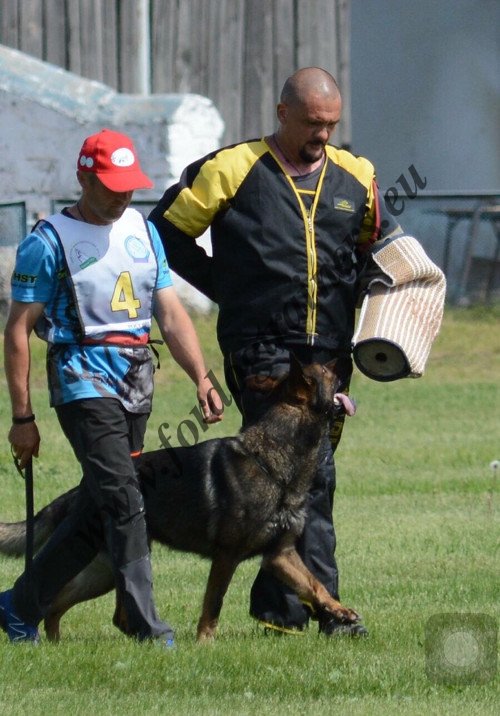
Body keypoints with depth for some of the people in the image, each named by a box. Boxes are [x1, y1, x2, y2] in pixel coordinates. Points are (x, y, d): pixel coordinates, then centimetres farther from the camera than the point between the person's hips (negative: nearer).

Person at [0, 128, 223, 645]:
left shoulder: (143, 230, 15)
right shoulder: (49, 241, -4)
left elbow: (170, 313, 15)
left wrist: (201, 377, 1)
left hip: (137, 383, 7)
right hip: (84, 382, -7)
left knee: (99, 509, 7)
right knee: (124, 502, -16)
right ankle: (145, 627, -15)